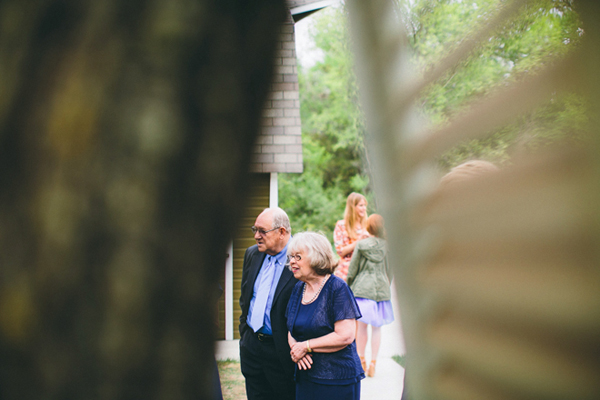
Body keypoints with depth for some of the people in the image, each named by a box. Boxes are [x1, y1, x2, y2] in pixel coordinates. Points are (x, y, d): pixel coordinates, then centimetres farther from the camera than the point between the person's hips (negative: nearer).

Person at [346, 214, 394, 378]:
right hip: (381, 289, 1)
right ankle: (373, 363, 7)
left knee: (361, 325, 6)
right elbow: (390, 271, 7)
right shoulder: (387, 245, -1)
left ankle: (361, 360, 10)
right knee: (377, 327, 6)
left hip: (362, 288, -1)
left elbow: (353, 268, 0)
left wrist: (349, 286, 13)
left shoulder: (361, 244, -4)